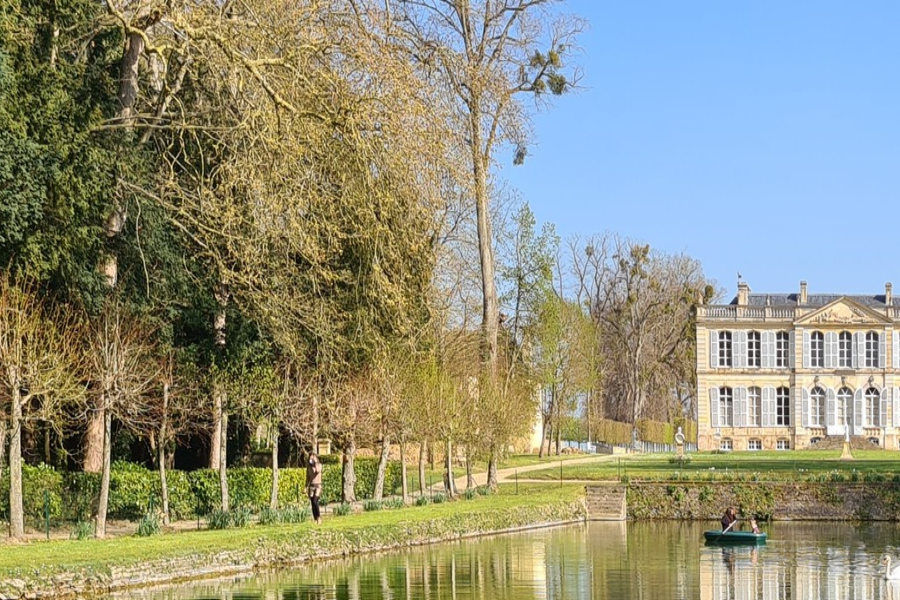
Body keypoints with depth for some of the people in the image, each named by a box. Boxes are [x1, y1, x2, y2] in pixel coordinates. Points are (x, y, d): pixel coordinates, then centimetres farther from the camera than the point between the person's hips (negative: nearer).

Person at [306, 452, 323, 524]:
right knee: (312, 503, 0)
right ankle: (315, 519, 4)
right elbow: (307, 477, 12)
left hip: (318, 485, -4)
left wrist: (315, 462, -21)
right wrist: (306, 487, 9)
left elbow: (318, 471, -26)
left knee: (315, 502, -20)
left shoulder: (319, 465, -4)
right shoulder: (308, 466, 7)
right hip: (311, 486, 4)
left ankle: (319, 517, -8)